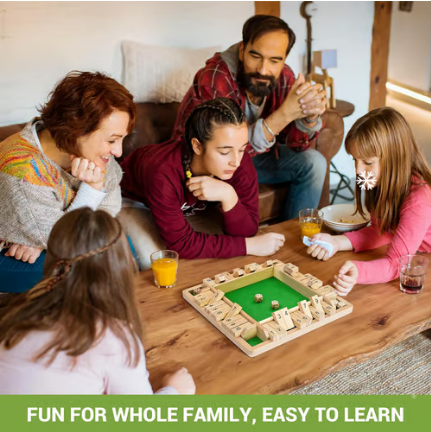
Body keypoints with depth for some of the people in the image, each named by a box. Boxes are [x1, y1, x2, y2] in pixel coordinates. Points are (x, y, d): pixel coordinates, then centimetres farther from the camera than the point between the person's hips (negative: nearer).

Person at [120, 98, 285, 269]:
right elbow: (182, 243, -37)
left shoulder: (241, 164, -29)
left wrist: (229, 196, -47)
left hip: (188, 207, 4)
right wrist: (250, 246, -38)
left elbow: (246, 232, -27)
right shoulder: (163, 175, -43)